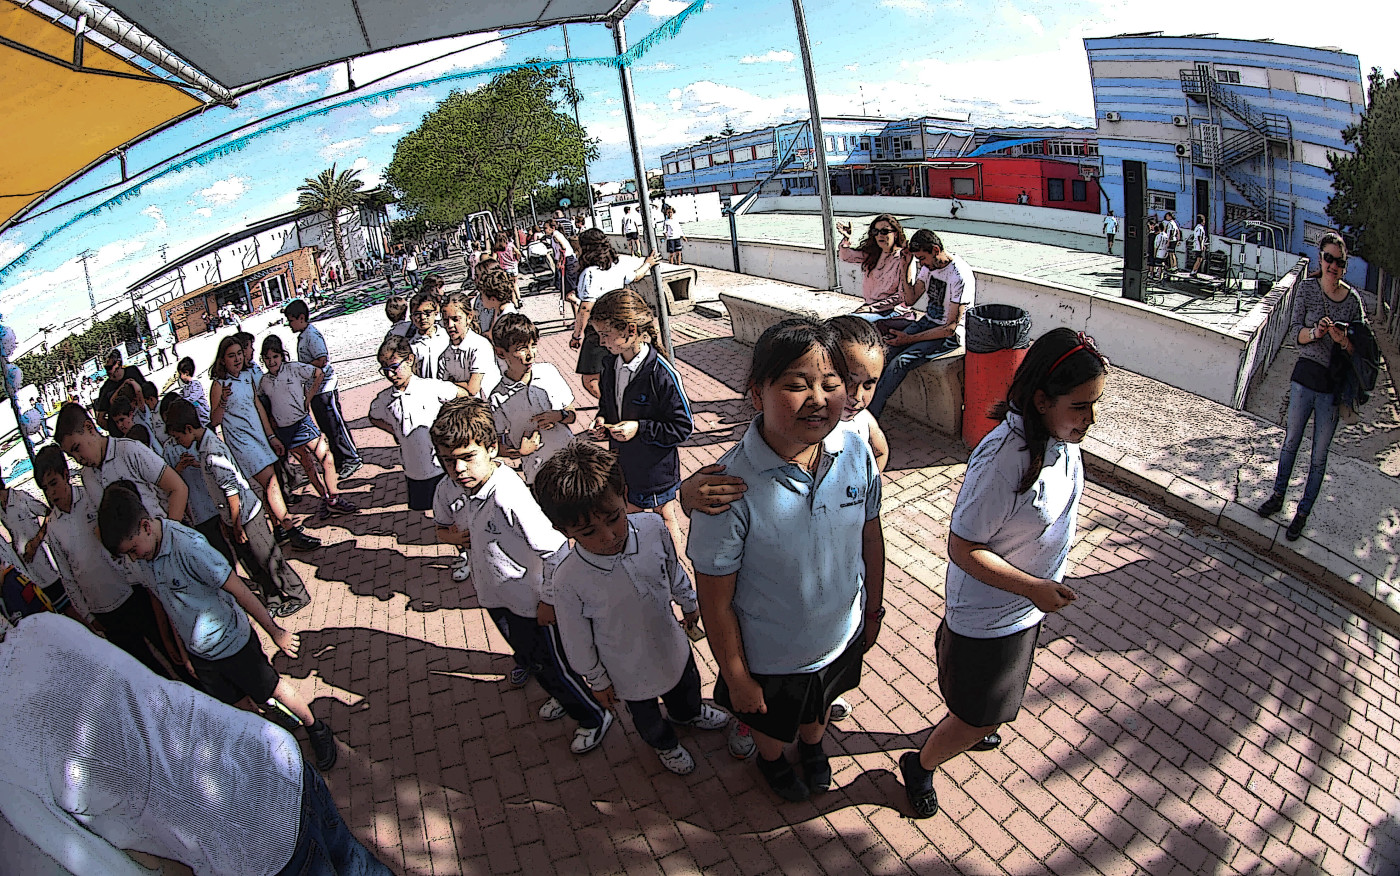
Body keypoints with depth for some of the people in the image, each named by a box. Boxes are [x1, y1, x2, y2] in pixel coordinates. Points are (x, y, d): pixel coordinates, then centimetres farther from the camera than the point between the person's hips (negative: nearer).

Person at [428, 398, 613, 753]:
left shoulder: (511, 496, -36)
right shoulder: (448, 490, -13)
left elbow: (556, 551, -30)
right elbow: (442, 527, 9)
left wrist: (549, 601, -20)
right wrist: (454, 536, -15)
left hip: (530, 601, -7)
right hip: (494, 595, 7)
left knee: (550, 664, 12)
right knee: (527, 657, 29)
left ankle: (593, 717, 38)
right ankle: (562, 696, 57)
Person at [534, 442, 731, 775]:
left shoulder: (652, 528, -28)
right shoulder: (569, 580, -37)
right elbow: (577, 640, -18)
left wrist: (689, 602, 12)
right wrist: (597, 680, -4)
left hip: (670, 642, 4)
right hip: (629, 668, -3)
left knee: (687, 684, 34)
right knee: (645, 713, 28)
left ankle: (688, 713, 71)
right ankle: (664, 743, 64)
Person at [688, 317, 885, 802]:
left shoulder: (857, 453, -21)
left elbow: (870, 536, -2)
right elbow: (716, 603, -24)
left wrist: (874, 609, 9)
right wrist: (737, 679, -13)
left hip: (843, 636, 4)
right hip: (771, 657, -3)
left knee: (820, 705, 34)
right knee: (771, 722, 29)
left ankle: (812, 745, 69)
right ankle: (771, 760, 65)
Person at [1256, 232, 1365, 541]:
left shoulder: (1353, 299, -5)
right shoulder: (1307, 287, -5)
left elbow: (1358, 350, 0)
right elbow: (1294, 332, -5)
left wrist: (1343, 341, -22)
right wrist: (1316, 332, -25)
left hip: (1334, 386, -1)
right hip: (1305, 375, 1)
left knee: (1319, 456, 8)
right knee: (1291, 441, 16)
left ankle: (1303, 512, 21)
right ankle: (1278, 496, 35)